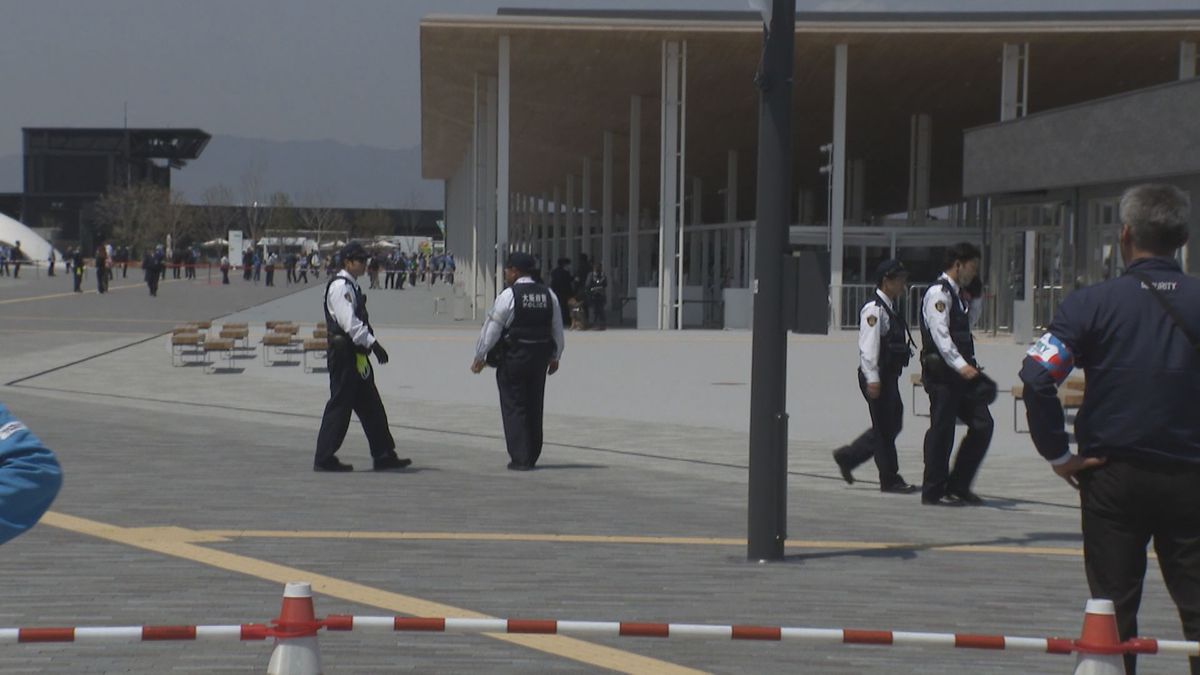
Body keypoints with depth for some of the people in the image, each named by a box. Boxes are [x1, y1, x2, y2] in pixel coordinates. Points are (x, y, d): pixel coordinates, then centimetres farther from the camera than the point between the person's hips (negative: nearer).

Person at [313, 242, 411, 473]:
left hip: (356, 356, 10)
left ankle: (384, 456, 14)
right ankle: (324, 459, 1)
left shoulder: (351, 287, 18)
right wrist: (372, 343, -22)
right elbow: (349, 323, -23)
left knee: (371, 407, 11)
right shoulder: (340, 287, -14)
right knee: (339, 405, -5)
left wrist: (370, 344, 15)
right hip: (344, 355, -10)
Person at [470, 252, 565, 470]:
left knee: (514, 407, 0)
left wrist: (480, 356, -1)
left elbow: (492, 328, -10)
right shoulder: (548, 295, 6)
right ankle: (532, 457, 20)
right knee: (534, 407, 14)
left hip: (513, 358, -6)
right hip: (539, 358, 6)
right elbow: (558, 329, 13)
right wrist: (555, 357, 24)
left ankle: (520, 458, -4)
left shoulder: (508, 295, -12)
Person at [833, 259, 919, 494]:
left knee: (892, 424, 15)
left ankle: (847, 457, 24)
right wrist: (872, 379, -25)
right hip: (877, 378, -10)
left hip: (889, 376, 10)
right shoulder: (874, 310, -15)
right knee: (885, 428, -1)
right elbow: (868, 346, -21)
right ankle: (890, 479, 7)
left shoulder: (890, 308, 15)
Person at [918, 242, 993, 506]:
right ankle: (934, 491, 7)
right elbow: (940, 334, -22)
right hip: (941, 372, -9)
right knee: (942, 429, -3)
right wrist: (961, 365, -29)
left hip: (959, 372, 9)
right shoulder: (939, 293, -11)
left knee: (982, 423, 4)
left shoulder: (956, 294, 20)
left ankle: (958, 486, 12)